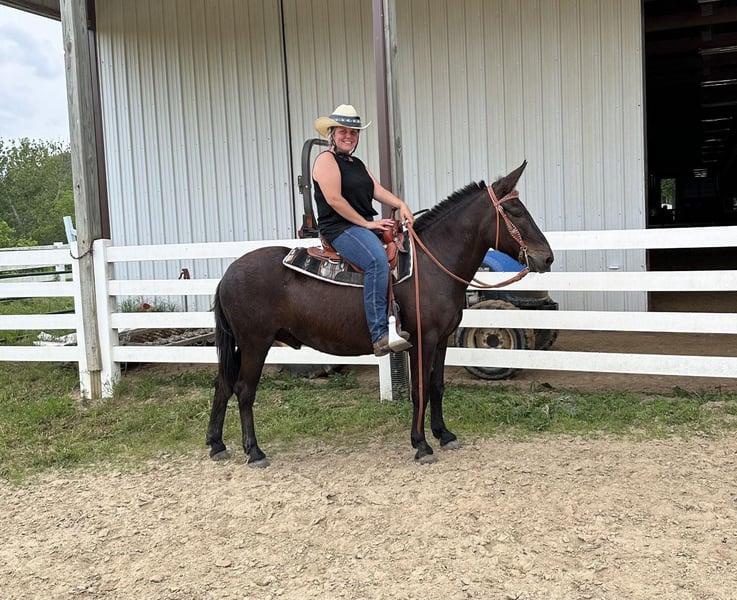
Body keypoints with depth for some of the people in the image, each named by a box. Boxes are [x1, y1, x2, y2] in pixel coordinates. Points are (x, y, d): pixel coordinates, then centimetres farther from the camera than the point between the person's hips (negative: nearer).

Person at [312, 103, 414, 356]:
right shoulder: (326, 160, -2)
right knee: (377, 260, -34)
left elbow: (378, 190, 12)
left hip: (366, 226, 9)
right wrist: (367, 224, -14)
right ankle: (380, 335, -38)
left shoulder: (357, 164, 24)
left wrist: (401, 205, -8)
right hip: (339, 228, -9)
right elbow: (334, 199, -14)